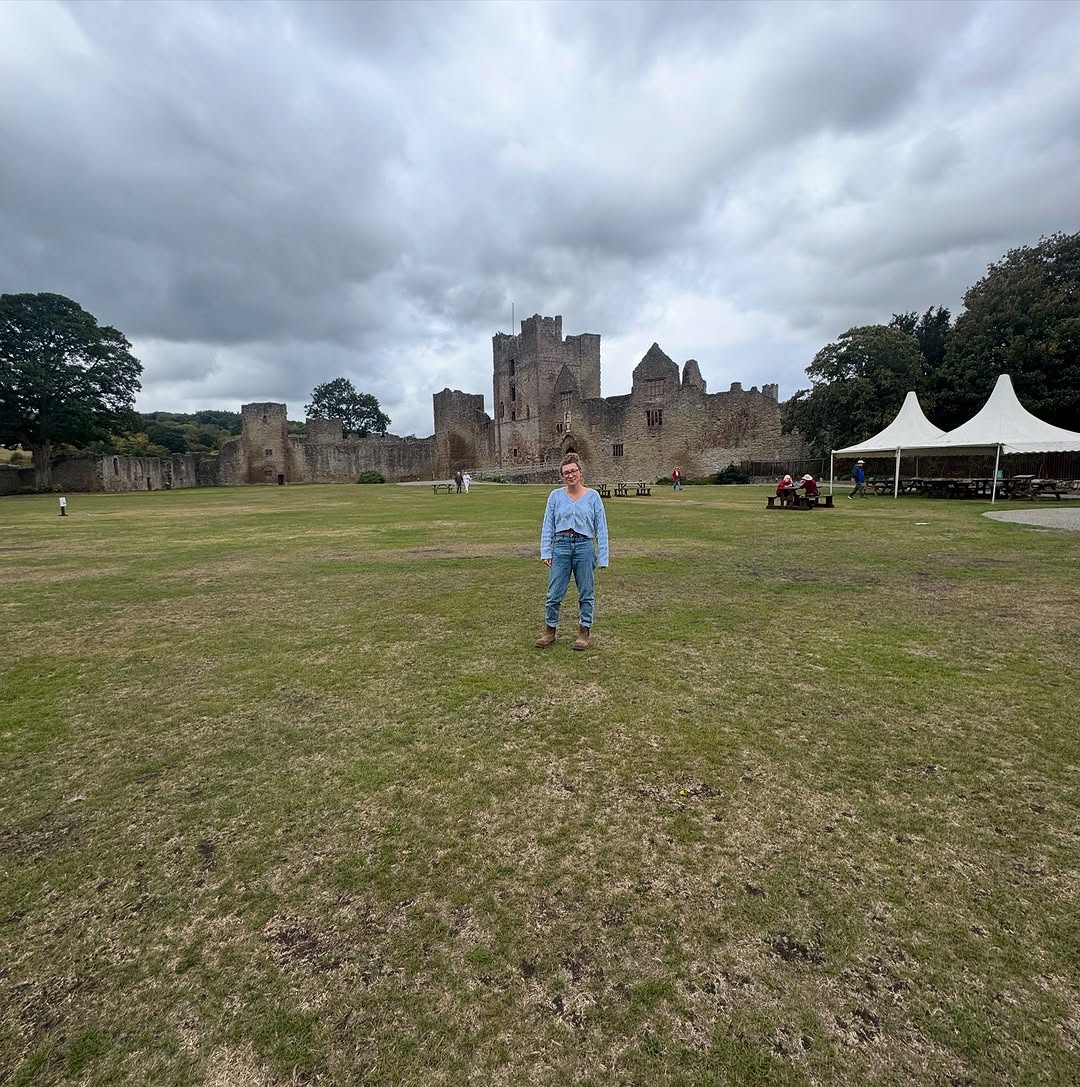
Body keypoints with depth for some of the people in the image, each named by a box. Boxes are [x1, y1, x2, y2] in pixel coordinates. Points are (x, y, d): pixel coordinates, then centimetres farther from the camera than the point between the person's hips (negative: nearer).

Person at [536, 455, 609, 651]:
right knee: (554, 593, 3)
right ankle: (549, 631, 20)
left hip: (584, 547, 0)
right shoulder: (555, 496, 3)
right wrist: (545, 552, -3)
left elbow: (601, 528, 1)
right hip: (561, 546, 1)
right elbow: (548, 526, 5)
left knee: (585, 593, 9)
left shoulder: (593, 496, 1)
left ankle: (584, 633, 21)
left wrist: (602, 557, -3)